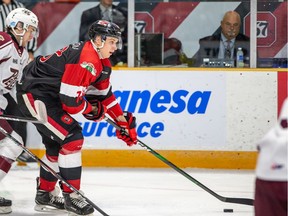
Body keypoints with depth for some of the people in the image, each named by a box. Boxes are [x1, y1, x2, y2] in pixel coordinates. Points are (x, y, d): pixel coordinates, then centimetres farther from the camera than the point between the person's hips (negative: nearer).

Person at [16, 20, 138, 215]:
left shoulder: (101, 61, 8)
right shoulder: (86, 61, -25)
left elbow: (104, 94, 18)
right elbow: (70, 100, -26)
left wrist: (123, 121, 15)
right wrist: (93, 110, -8)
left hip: (50, 97, 11)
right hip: (35, 95, -11)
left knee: (56, 143, 19)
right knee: (72, 138, -15)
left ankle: (45, 193, 33)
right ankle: (71, 196, -8)